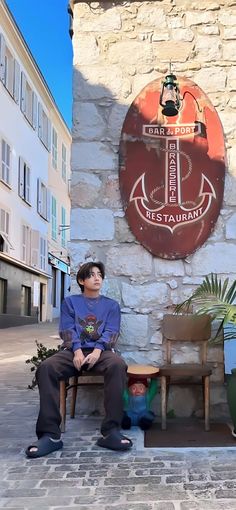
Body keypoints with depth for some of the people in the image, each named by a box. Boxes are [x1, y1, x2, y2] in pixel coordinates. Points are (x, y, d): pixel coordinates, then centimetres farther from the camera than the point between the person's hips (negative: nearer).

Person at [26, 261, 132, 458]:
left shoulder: (111, 305, 18)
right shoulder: (70, 302, 18)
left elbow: (111, 332, 4)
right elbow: (67, 329, 5)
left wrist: (97, 351, -17)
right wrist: (77, 351, -16)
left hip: (101, 351, 0)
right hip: (74, 351, 1)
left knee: (118, 365, -36)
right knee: (46, 367, -31)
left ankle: (111, 431, -34)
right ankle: (50, 434, -31)